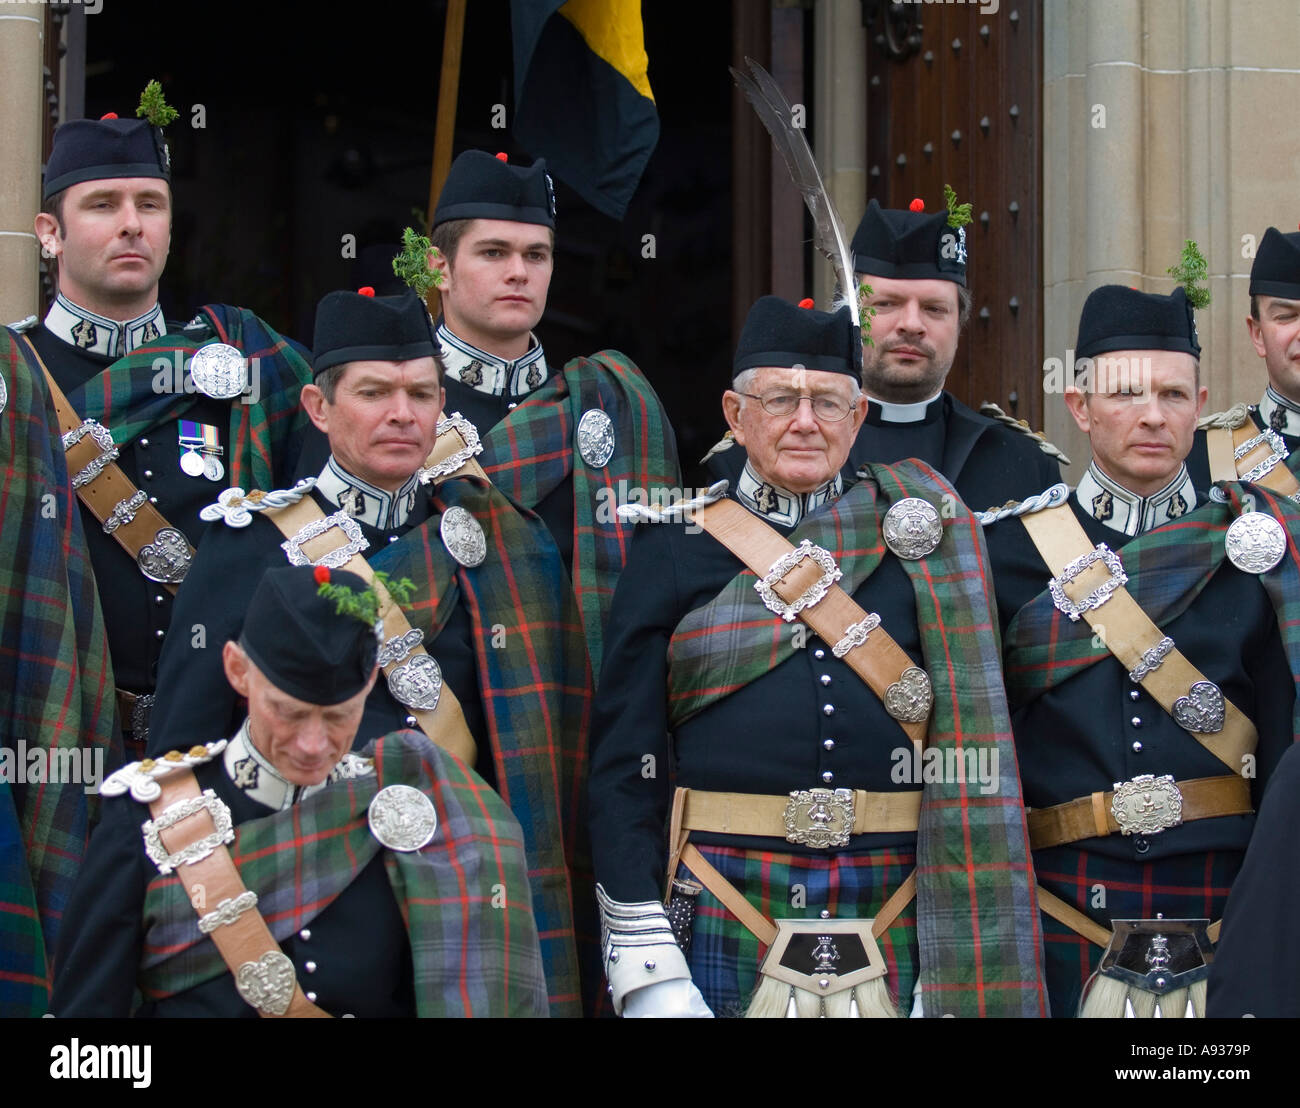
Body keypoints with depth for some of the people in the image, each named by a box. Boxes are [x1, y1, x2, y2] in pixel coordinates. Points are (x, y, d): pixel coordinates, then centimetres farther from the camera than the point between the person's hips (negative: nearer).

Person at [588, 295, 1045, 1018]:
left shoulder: (916, 541, 7)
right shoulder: (674, 552, 3)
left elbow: (969, 735, 6)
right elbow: (625, 756, 0)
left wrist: (955, 959, 0)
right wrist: (645, 967, -8)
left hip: (896, 930, 2)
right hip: (723, 924, -1)